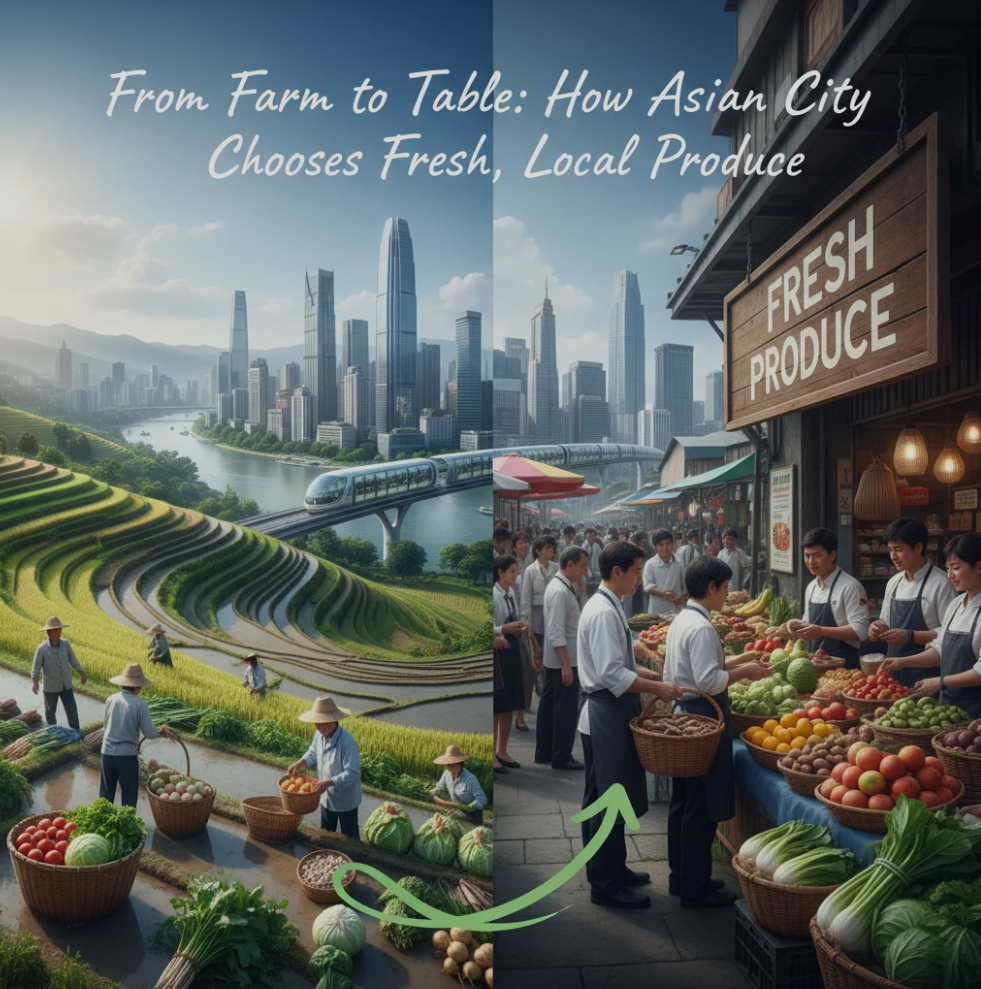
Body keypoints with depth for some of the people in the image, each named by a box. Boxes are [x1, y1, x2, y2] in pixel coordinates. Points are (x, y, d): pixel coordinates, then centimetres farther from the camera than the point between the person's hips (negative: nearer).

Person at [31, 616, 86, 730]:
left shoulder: (66, 644, -12)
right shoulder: (42, 649, -20)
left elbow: (73, 659, -2)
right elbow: (36, 667, -19)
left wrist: (81, 673, -2)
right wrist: (34, 681, -35)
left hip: (66, 685, 2)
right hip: (50, 687, -2)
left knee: (72, 710, 5)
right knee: (50, 711, 18)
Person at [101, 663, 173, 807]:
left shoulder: (110, 700, 0)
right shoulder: (139, 704, -14)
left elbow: (105, 726, 13)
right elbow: (149, 733, -10)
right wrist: (161, 732, 12)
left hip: (107, 753, 5)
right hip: (127, 755, -5)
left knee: (106, 792, 19)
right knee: (129, 794, 10)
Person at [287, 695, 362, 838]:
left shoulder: (348, 742, -32)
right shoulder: (319, 735, -8)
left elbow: (352, 773, -31)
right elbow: (313, 753, 11)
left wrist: (329, 782, -40)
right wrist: (300, 763, -8)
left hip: (346, 800, -7)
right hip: (327, 797, 7)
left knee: (349, 838, 12)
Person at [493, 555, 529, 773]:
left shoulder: (511, 593, 7)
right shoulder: (494, 595, -16)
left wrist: (521, 627, -3)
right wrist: (505, 629, -28)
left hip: (512, 649, 8)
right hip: (498, 651, -8)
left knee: (510, 705, 14)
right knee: (497, 706, -1)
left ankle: (502, 752, 27)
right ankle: (492, 755, 11)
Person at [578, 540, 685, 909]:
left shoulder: (608, 607, 11)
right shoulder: (604, 613, -20)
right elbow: (612, 675, -25)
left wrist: (653, 676, 12)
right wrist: (657, 688, -19)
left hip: (608, 713, 10)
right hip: (606, 714, -10)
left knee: (603, 798, 19)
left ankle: (611, 870, 33)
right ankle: (606, 885, 12)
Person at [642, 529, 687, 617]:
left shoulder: (679, 562, 3)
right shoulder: (650, 564, -1)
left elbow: (685, 584, 12)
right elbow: (647, 586, -7)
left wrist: (683, 597, -3)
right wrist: (663, 593, -22)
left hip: (676, 609, 1)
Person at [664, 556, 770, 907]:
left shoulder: (680, 621, 10)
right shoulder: (701, 627, -20)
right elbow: (709, 681, -24)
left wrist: (733, 662, 13)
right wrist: (743, 672, -11)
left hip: (683, 717, 10)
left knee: (682, 802, 17)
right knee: (702, 808, 0)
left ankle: (680, 877, 28)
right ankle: (696, 888, 9)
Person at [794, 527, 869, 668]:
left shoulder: (850, 587, -14)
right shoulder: (811, 587, 10)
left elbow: (860, 631, -19)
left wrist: (821, 631, -26)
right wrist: (800, 626, -2)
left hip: (843, 664, -7)